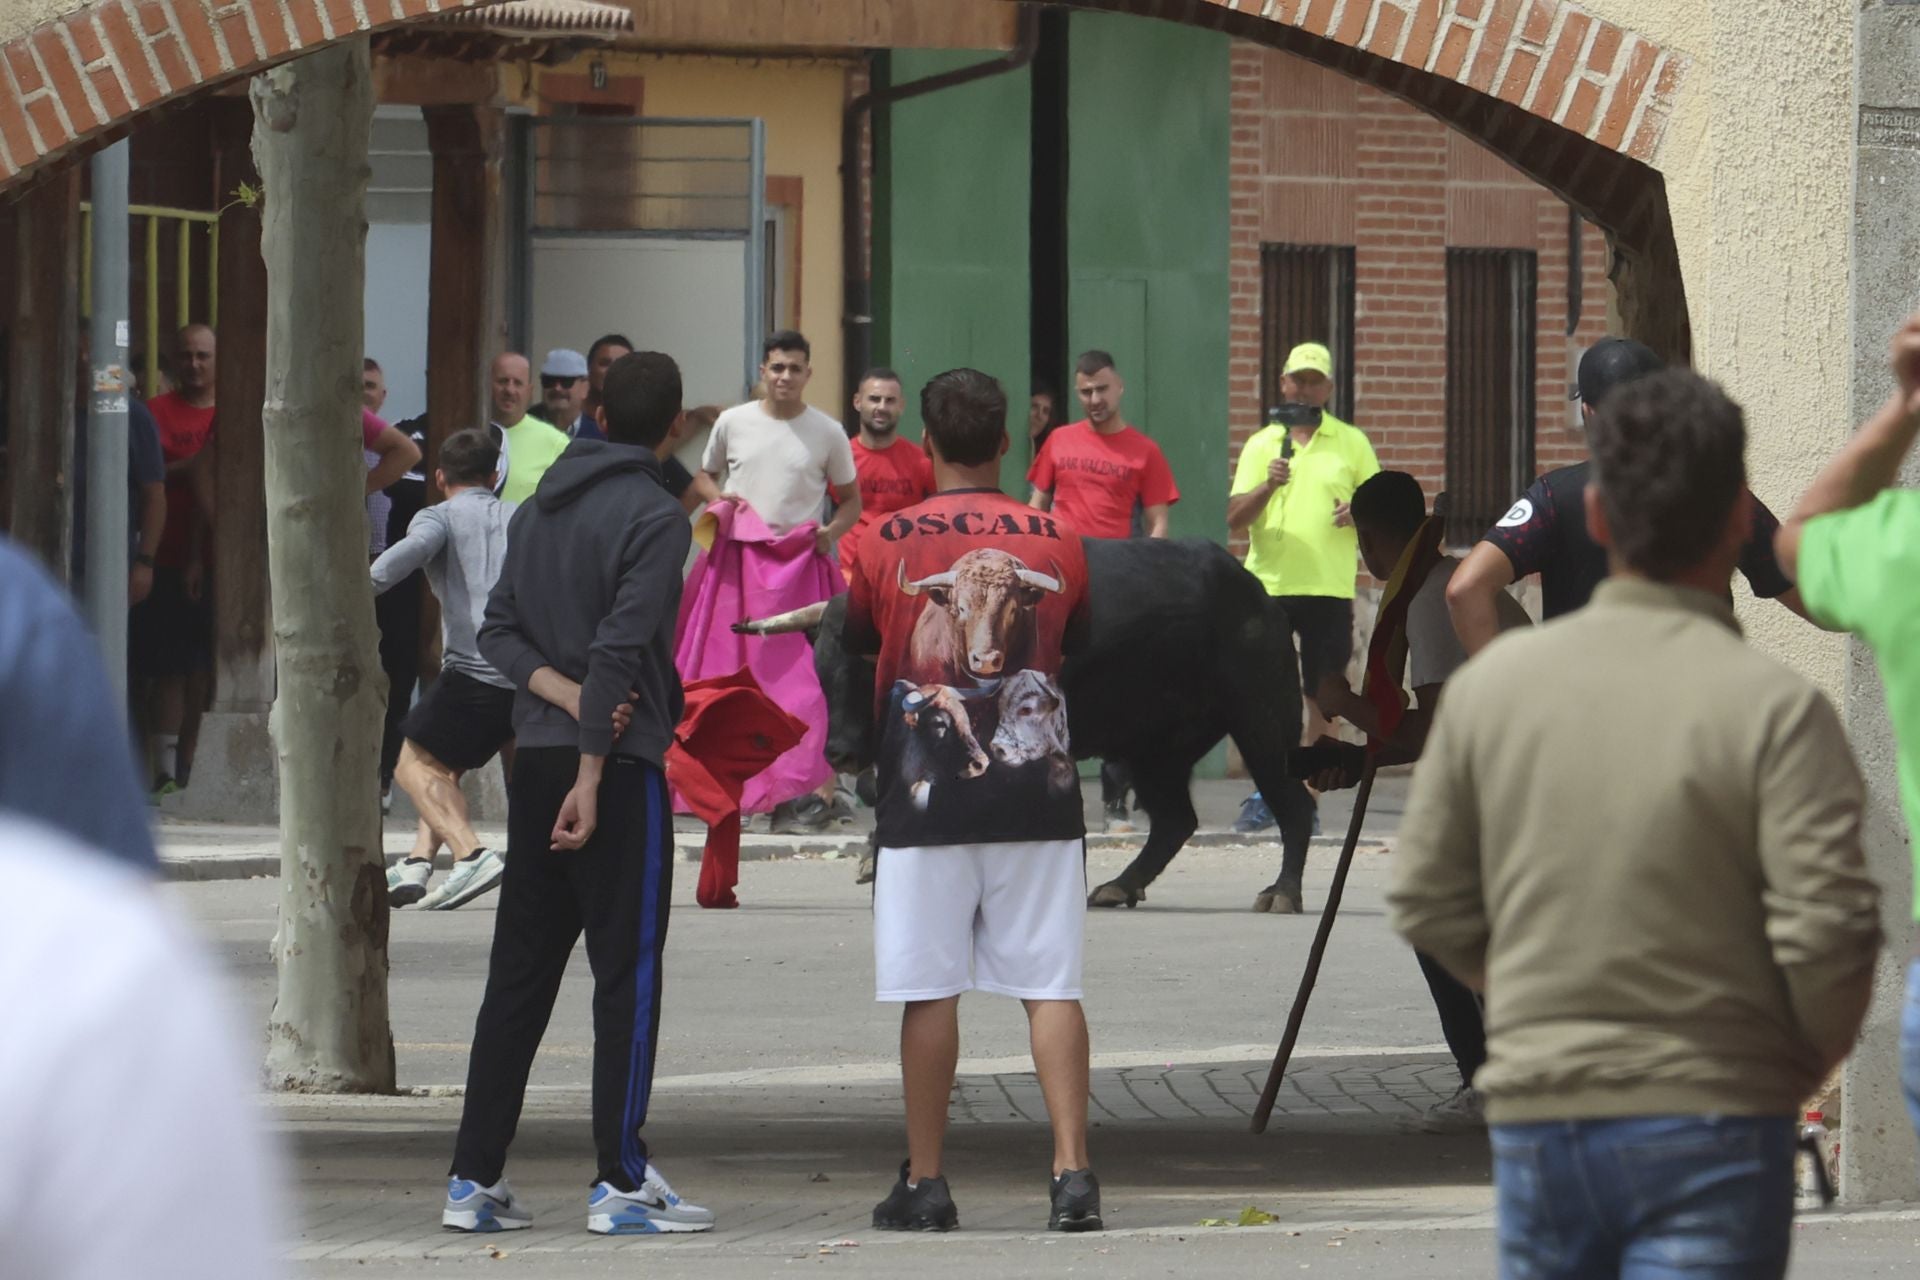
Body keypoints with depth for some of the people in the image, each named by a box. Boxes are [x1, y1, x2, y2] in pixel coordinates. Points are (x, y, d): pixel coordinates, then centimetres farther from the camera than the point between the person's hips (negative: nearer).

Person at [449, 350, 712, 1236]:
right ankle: (621, 1183, -3)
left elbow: (499, 629, 10)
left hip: (534, 760, 7)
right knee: (627, 971, -2)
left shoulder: (537, 509, 13)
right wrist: (591, 777, -17)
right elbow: (619, 648, -17)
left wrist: (562, 694, -4)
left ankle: (475, 1178, 9)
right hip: (619, 764, -7)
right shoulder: (654, 516, -10)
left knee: (519, 971, 9)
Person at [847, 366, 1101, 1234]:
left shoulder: (885, 544, -5)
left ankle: (924, 1185, 8)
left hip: (926, 795, -2)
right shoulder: (1057, 542, 2)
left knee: (930, 990, 4)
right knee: (1050, 986, 2)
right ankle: (1073, 1172, -6)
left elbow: (853, 642, 9)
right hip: (1037, 790, 2)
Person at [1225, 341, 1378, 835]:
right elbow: (1235, 519, 1)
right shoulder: (1260, 445, 8)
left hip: (1329, 589, 0)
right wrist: (1268, 485, -17)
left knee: (1322, 696, 1)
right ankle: (1264, 794, 5)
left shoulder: (1352, 443, 8)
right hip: (1268, 584, 0)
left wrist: (1360, 512, -10)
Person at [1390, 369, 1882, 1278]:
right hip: (1709, 1128, -4)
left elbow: (1427, 904, 6)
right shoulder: (1773, 708, -12)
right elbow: (1827, 933, -15)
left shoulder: (1495, 683, 0)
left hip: (1535, 1111, 4)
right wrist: (1810, 1063, 5)